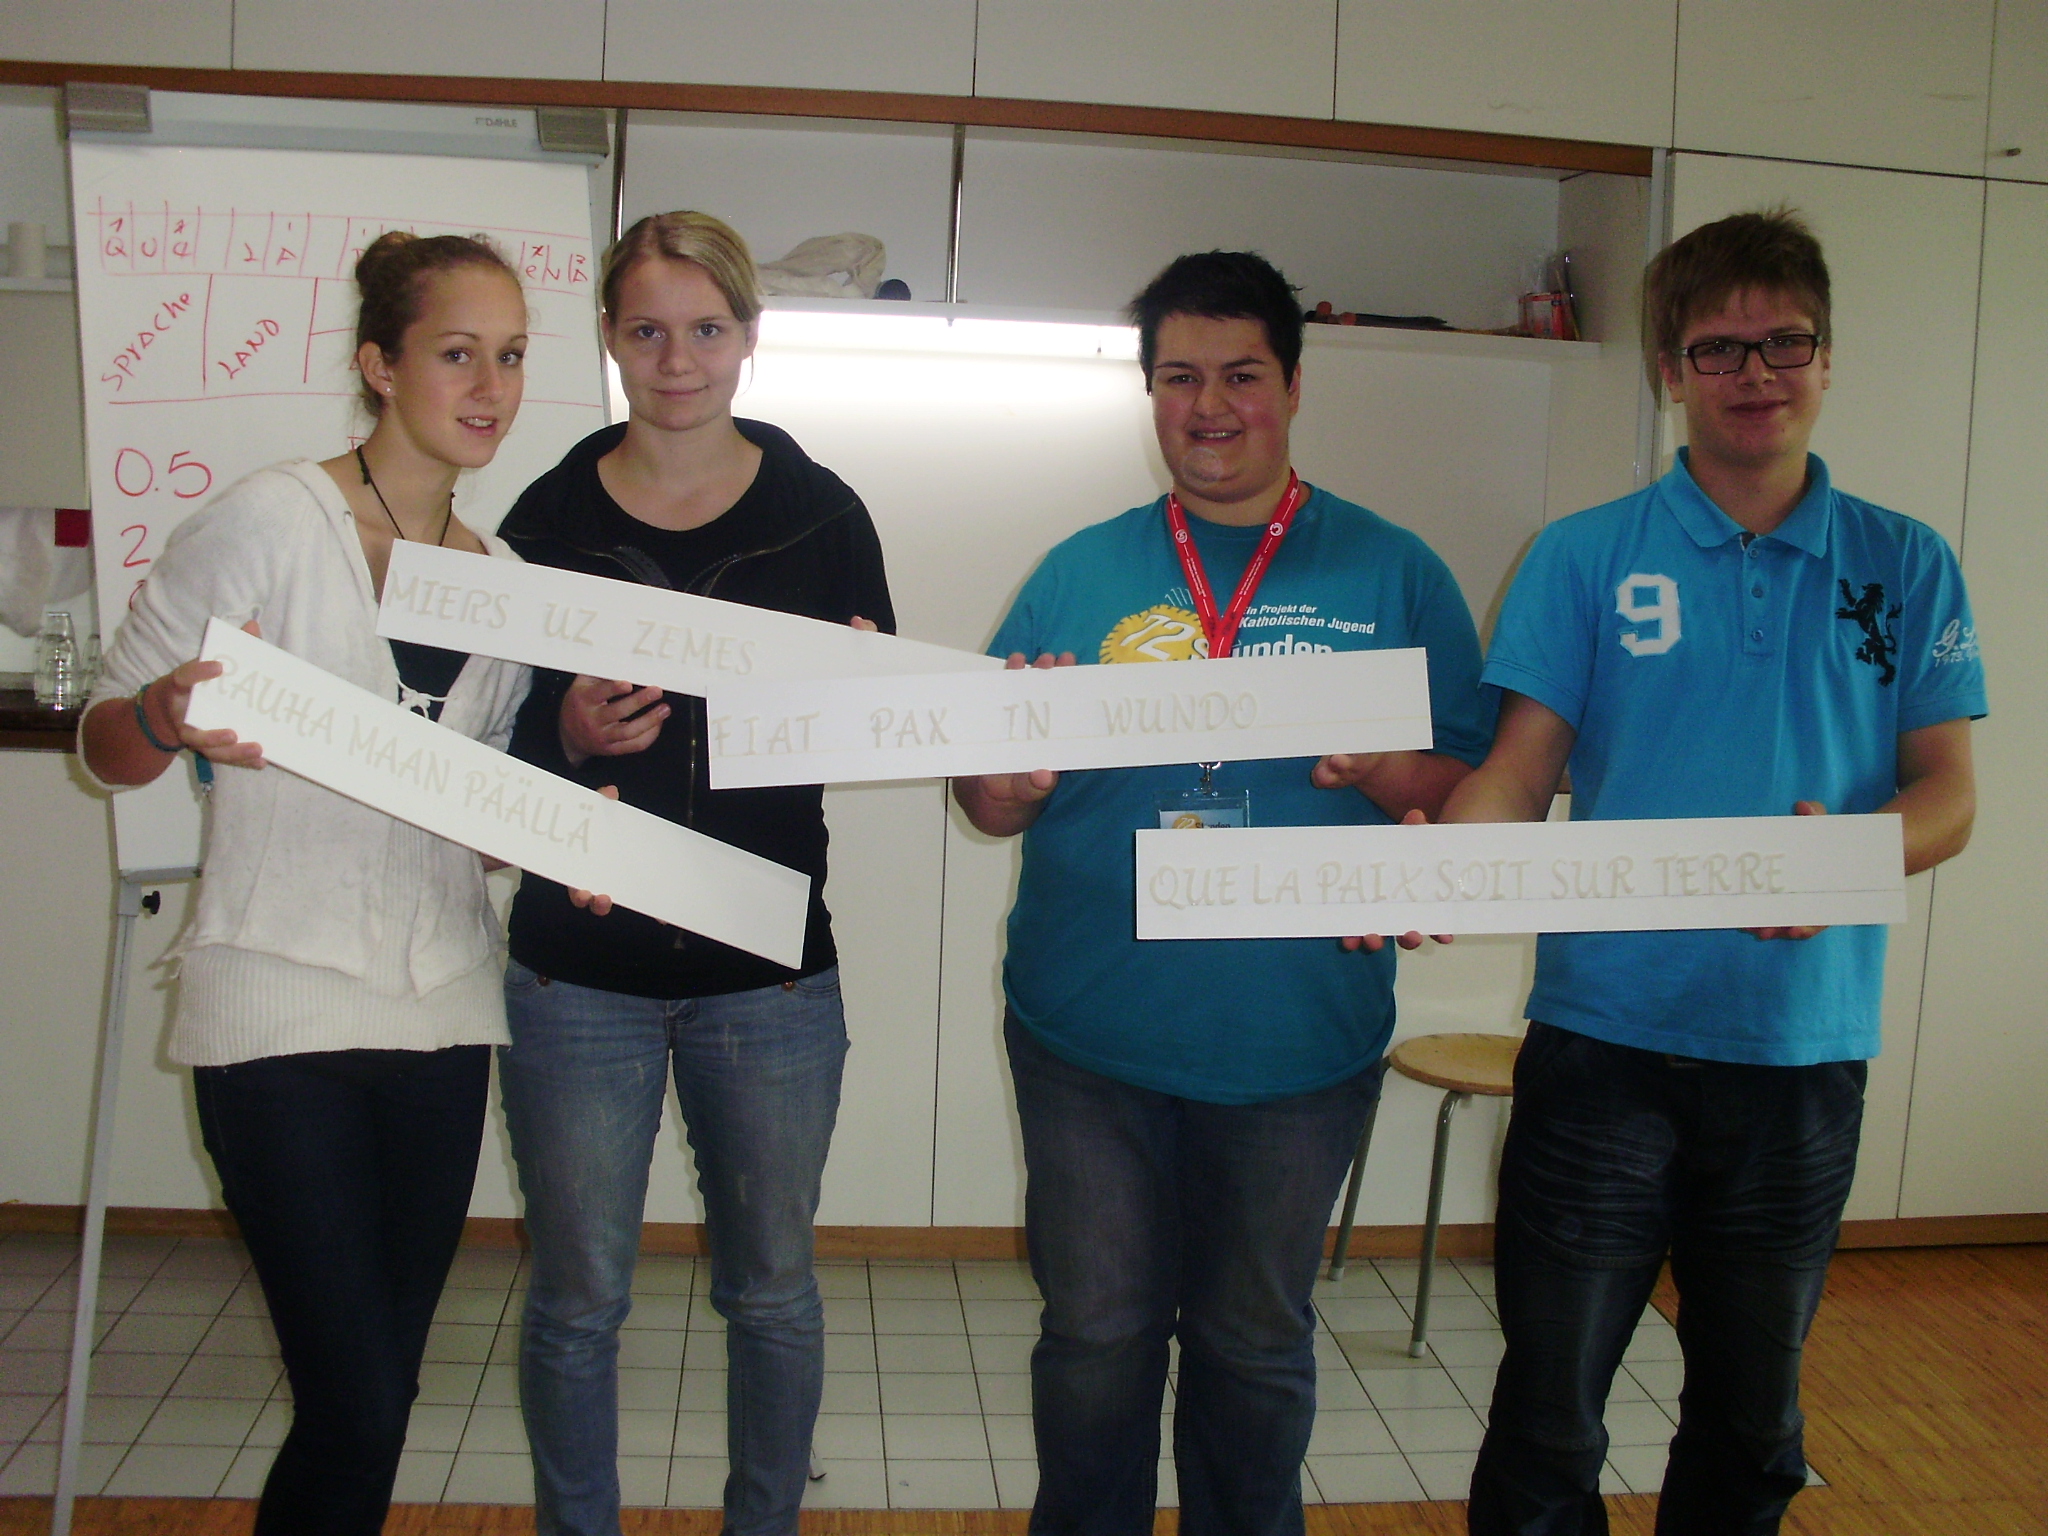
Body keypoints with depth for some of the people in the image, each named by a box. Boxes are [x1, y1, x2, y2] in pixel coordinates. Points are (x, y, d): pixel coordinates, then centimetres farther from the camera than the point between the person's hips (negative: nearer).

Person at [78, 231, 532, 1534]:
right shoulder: (273, 520, -6)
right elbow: (107, 742, -3)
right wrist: (171, 719, -24)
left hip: (444, 1003, 6)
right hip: (284, 1001, -5)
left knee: (382, 1389, 12)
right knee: (358, 1409, -7)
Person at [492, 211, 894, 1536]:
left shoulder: (821, 512, 2)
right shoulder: (552, 516, 1)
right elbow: (492, 751, 3)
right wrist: (571, 735, -18)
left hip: (770, 970, 1)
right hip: (581, 969, 0)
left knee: (773, 1287, 12)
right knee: (578, 1299, 9)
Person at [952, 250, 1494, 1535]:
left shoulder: (1394, 573, 1)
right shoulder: (1079, 573, 5)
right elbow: (993, 810, 6)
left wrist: (1376, 768, -21)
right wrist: (1013, 773, -17)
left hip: (1299, 1043, -1)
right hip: (1088, 1037, 1)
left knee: (1256, 1346, 15)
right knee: (1095, 1336, 12)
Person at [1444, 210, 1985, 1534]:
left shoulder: (1905, 567, 6)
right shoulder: (1585, 558, 2)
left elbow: (1947, 797, 3)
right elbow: (1519, 773, -2)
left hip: (1806, 1043, 2)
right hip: (1608, 1032, -2)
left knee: (1755, 1418, 17)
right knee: (1549, 1413, 3)